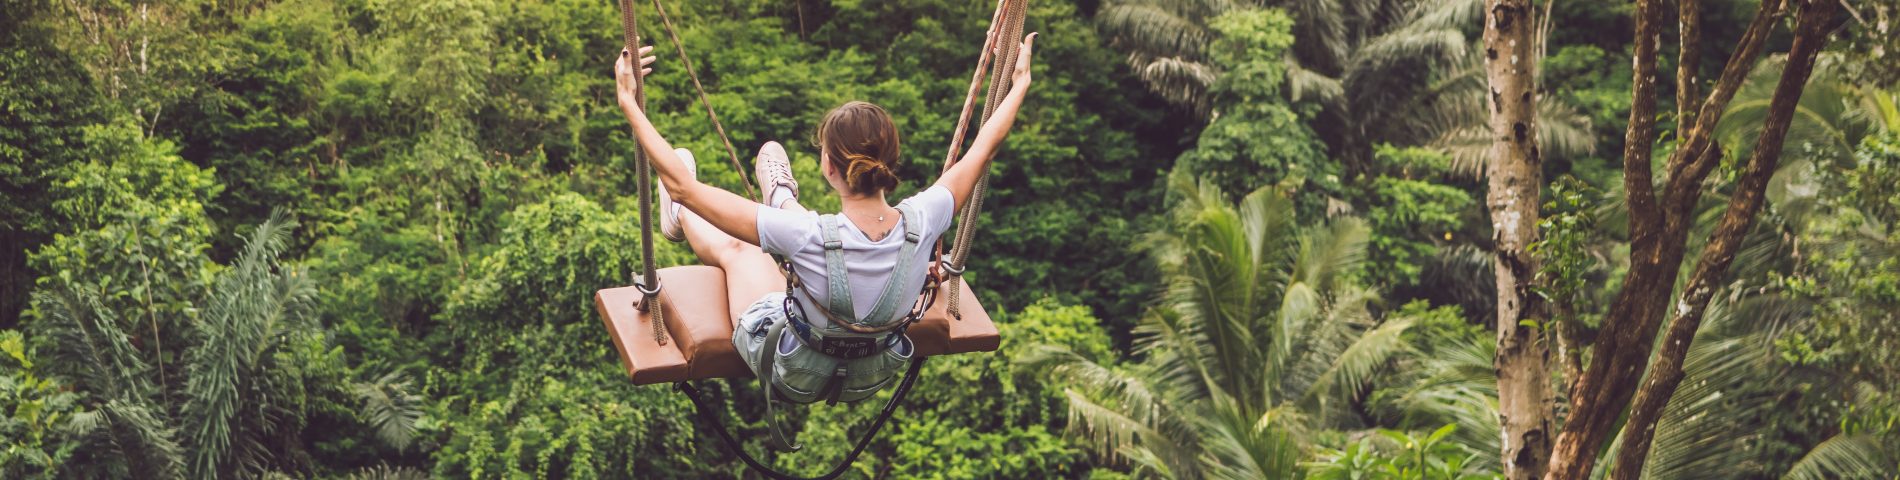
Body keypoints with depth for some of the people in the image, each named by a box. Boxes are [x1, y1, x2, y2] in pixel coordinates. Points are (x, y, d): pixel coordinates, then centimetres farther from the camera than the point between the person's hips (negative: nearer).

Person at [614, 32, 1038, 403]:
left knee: (733, 247, 26)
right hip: (871, 379, 4)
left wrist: (628, 101, -26)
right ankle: (782, 202, 62)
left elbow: (682, 185, -34)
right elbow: (983, 148, -10)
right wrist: (1020, 83, 6)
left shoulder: (808, 237, -39)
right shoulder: (921, 222, -29)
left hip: (793, 378, -4)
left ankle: (679, 219, 59)